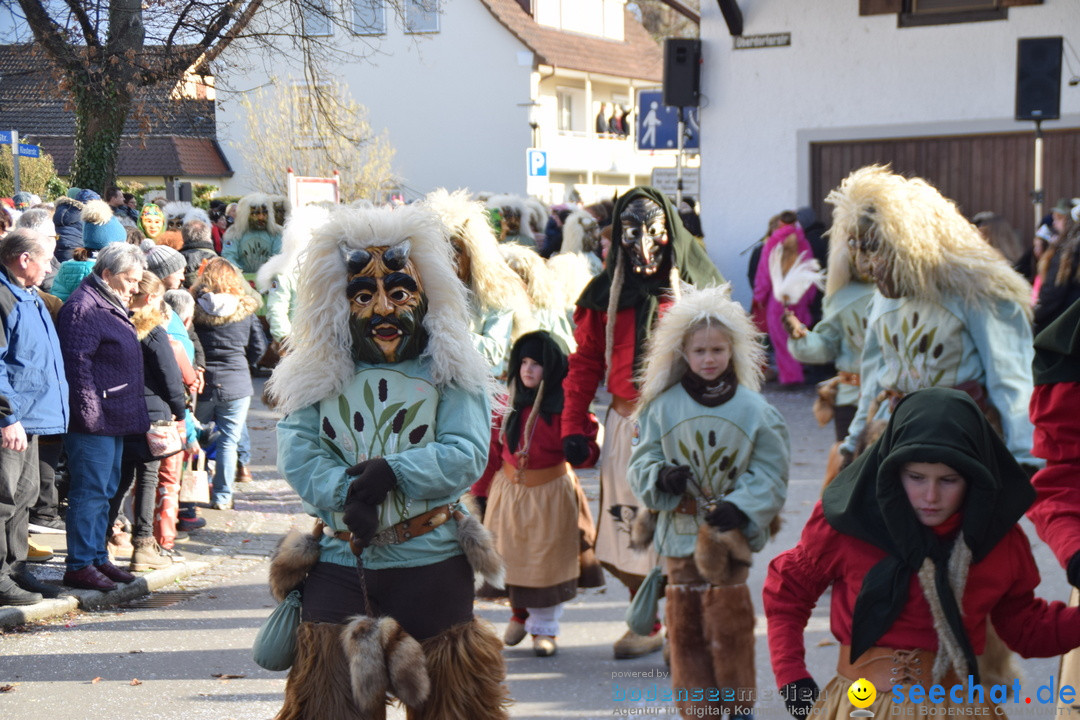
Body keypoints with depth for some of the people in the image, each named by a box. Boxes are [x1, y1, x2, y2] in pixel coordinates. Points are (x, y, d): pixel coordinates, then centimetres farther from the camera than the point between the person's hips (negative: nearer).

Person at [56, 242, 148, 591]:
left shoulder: (111, 305, 19)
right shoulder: (82, 307, -14)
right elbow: (77, 363, -21)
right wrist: (90, 411, -23)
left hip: (115, 418, 10)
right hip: (95, 420, -10)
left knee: (104, 490, 14)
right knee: (89, 492, -7)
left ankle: (97, 558, 22)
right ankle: (79, 566, -2)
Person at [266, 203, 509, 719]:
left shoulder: (451, 371, -1)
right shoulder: (318, 373, 6)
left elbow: (466, 455, -12)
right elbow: (297, 453, -5)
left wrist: (392, 472, -23)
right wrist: (346, 491, -22)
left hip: (430, 561, -1)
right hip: (339, 561, 2)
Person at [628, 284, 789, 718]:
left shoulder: (754, 409, -4)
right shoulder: (662, 407, 0)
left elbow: (771, 473, -3)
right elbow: (640, 463, 5)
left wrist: (740, 507, -17)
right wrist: (661, 477, -16)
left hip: (731, 534, -2)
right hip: (680, 532, 2)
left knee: (729, 621, 0)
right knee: (684, 623, 6)